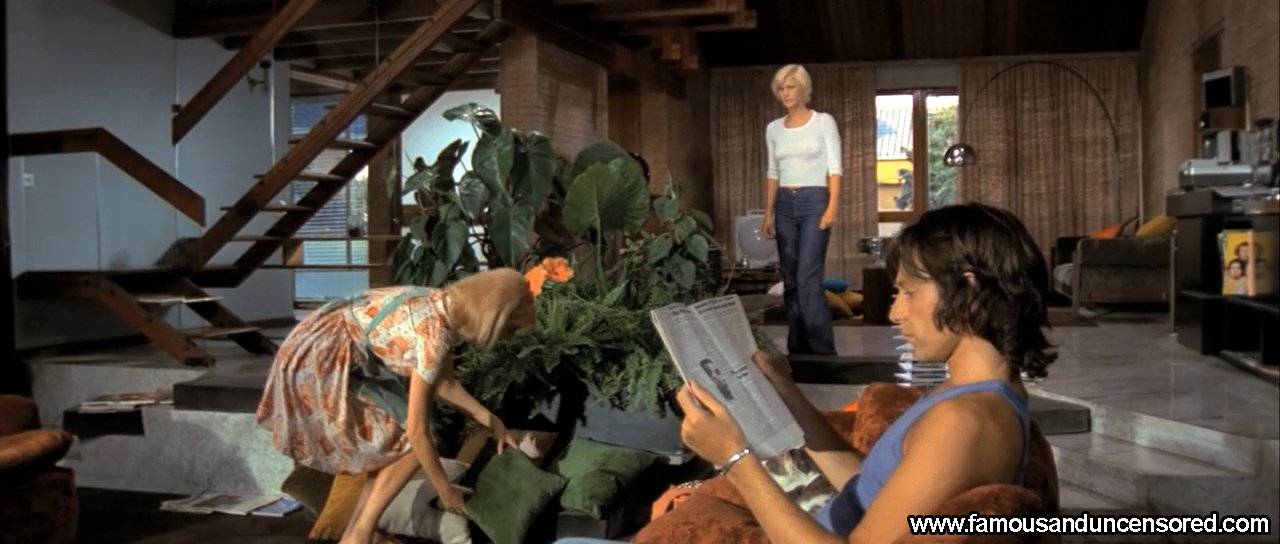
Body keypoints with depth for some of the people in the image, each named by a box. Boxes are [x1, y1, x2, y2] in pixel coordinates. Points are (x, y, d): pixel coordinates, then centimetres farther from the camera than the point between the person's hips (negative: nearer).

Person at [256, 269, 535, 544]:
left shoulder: (441, 306, 2)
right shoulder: (433, 336, -24)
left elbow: (442, 382, 18)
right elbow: (417, 431, -18)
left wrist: (489, 419, 16)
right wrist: (445, 489, -5)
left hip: (323, 355, 9)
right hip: (318, 365, -9)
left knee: (393, 440, 13)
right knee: (412, 444, -4)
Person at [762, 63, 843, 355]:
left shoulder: (824, 121, -1)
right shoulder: (773, 128, 12)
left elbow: (834, 167, -6)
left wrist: (832, 207, -16)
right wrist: (768, 213, 12)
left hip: (814, 202, -5)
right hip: (785, 205, 5)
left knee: (808, 279, -14)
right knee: (790, 281, 6)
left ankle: (822, 350, -8)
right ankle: (798, 349, 15)